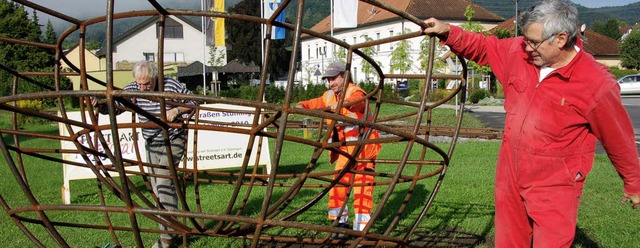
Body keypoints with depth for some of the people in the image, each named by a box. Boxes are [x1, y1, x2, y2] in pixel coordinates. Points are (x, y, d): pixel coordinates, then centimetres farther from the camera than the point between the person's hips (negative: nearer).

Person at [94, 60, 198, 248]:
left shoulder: (172, 86, -17)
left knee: (164, 182, -18)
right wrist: (100, 104, -31)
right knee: (157, 188, 10)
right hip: (151, 144, 6)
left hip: (172, 142, -6)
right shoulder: (133, 89, -7)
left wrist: (177, 110, -25)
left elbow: (194, 102, -9)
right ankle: (170, 232, 24)